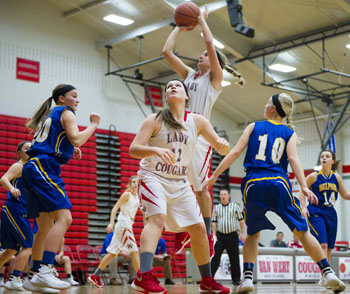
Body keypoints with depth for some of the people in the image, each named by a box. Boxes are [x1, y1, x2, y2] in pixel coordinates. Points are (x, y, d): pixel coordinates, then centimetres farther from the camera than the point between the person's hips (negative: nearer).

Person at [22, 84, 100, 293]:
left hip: (33, 168, 10)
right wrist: (93, 125, 3)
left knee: (46, 227, 9)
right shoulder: (66, 113, 2)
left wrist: (70, 148, 31)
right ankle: (45, 271, -32)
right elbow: (76, 139, -13)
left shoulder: (50, 115, 27)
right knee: (64, 217, -20)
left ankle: (34, 277, 10)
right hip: (44, 167, -10)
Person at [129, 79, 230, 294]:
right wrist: (156, 150, -35)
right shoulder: (155, 120, -7)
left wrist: (223, 145, -25)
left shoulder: (197, 121, 2)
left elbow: (222, 149, 0)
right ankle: (143, 277, -39)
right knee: (157, 219, -28)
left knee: (199, 229, 4)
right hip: (154, 177, -5)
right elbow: (133, 149, -15)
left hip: (180, 183, 5)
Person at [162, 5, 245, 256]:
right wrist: (179, 28, 20)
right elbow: (167, 51, 17)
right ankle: (183, 231, 13)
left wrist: (202, 20, 4)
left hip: (199, 134, -6)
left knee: (201, 188, -5)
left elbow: (210, 42, -9)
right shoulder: (189, 74, 20)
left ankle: (207, 235, 2)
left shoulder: (215, 77, 3)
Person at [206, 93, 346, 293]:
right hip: (279, 183, 0)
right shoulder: (290, 133, 14)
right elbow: (293, 158, -3)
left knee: (253, 233, 16)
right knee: (302, 231, 7)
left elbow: (235, 152, 6)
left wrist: (215, 176, 8)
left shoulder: (254, 127, 15)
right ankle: (328, 273, 0)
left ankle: (247, 278, -1)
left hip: (253, 184, 0)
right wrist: (304, 187, -11)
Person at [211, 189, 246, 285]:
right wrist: (214, 235, 2)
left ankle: (236, 279, 12)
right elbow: (214, 222, 10)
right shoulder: (216, 208, 10)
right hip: (220, 235, 1)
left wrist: (243, 233, -1)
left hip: (232, 235, -1)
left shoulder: (235, 206, 6)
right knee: (215, 256, -8)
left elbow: (241, 220, 5)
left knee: (234, 258, 3)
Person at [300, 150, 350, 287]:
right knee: (322, 244, -20)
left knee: (329, 248, 7)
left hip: (330, 213, 5)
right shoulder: (314, 176, -4)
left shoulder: (336, 177, 7)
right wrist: (304, 207, -10)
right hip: (316, 212, -5)